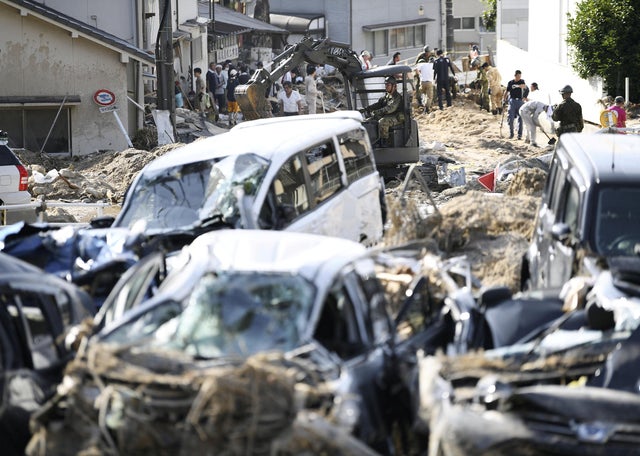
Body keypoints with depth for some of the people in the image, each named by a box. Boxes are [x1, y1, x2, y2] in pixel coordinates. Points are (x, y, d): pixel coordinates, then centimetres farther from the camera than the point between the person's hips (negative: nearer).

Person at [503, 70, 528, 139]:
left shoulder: (522, 81, 5)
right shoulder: (510, 83, 6)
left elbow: (524, 86, -16)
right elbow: (506, 91, 12)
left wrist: (517, 86, -33)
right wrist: (504, 100, 3)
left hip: (520, 101, 0)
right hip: (512, 101, 0)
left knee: (520, 118, -2)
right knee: (510, 118, -8)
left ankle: (520, 134, 4)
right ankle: (511, 133, 6)